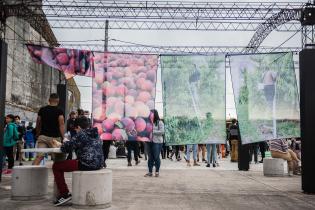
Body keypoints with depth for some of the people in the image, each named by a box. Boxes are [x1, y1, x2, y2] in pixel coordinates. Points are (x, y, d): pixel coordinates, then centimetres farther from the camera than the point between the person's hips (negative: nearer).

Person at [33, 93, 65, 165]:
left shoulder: (42, 110, 8)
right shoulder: (59, 111, -5)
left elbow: (38, 124, 14)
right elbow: (61, 125, -11)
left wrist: (37, 134, 26)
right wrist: (63, 138, -8)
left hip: (43, 136, 3)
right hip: (55, 137, -3)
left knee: (39, 156, -6)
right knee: (59, 158, 11)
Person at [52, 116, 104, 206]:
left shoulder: (80, 134, -6)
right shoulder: (96, 134, 16)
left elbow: (65, 148, -7)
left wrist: (65, 143, 17)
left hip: (87, 164, -8)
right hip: (99, 164, 9)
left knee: (56, 166, 4)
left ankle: (64, 194, 3)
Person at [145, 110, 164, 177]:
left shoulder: (160, 122, -2)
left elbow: (162, 131, -10)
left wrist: (152, 131, -14)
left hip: (157, 142, -4)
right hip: (149, 141, 5)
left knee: (156, 157, -1)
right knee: (150, 157, 7)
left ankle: (157, 171, 10)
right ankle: (150, 172, 13)